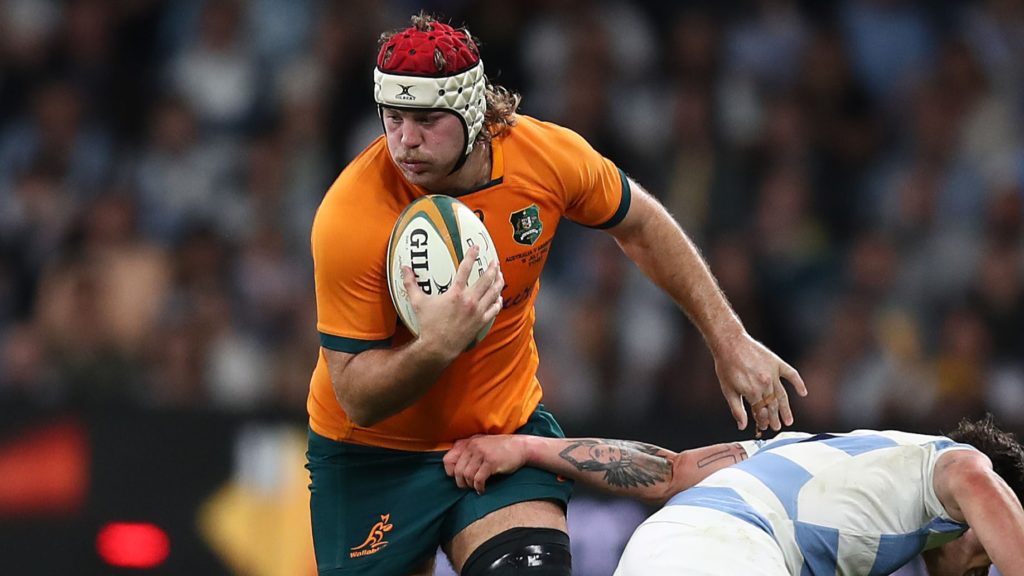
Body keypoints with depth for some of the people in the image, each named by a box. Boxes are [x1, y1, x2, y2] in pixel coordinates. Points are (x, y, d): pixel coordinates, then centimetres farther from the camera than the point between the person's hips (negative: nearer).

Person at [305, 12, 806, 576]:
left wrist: (729, 340, 7)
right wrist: (434, 345, -40)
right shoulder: (348, 218, -25)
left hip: (507, 427, 2)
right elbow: (356, 399, -22)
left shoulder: (548, 155, -15)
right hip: (373, 456, -2)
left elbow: (639, 225, 7)